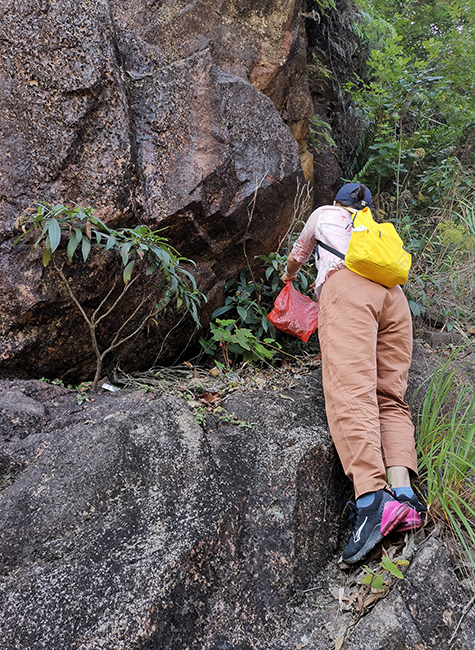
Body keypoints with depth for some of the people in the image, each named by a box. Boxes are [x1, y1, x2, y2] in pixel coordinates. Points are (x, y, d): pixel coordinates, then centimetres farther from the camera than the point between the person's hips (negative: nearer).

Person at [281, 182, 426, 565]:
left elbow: (298, 255, 45)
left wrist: (288, 276, 68)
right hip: (394, 296, 5)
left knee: (350, 392, -24)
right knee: (389, 398, -6)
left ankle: (372, 498, -45)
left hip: (347, 287, -5)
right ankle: (403, 490, -32)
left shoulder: (324, 214, 31)